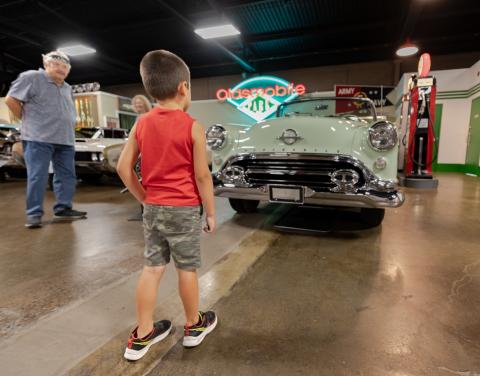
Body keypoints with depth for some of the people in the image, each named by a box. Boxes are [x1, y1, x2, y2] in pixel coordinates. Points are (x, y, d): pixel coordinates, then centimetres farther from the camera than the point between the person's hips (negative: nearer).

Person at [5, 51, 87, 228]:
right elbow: (11, 99, -4)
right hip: (39, 138, -7)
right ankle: (34, 213, 1)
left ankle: (63, 207, 17)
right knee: (37, 176, -6)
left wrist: (66, 128, 16)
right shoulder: (32, 77, -1)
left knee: (67, 176, 7)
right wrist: (28, 120, 0)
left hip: (65, 139, 7)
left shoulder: (67, 88, 21)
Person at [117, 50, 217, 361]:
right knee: (187, 269, 10)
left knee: (152, 267, 13)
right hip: (185, 209, -4)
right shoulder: (193, 127, -13)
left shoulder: (142, 123, 2)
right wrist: (211, 212, -3)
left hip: (153, 208, 5)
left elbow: (124, 167, 3)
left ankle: (142, 335, 26)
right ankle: (194, 326, 32)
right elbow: (202, 176, -14)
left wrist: (145, 199, 13)